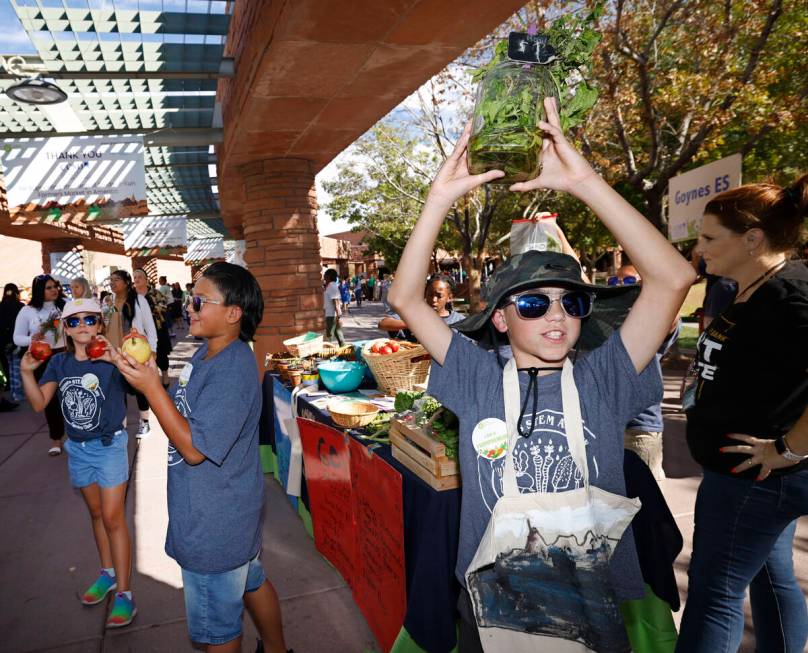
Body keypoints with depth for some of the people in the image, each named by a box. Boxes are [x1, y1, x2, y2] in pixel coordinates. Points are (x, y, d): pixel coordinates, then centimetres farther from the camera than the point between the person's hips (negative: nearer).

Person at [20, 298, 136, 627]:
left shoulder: (110, 359, -16)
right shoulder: (59, 362, 0)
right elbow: (39, 403, -2)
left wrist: (116, 359, -46)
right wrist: (27, 372, -16)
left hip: (109, 446, -5)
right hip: (78, 449, 6)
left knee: (112, 517, -4)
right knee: (96, 513, 19)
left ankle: (123, 593, 6)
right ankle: (108, 572, 37)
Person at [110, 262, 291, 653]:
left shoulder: (232, 372, -29)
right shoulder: (209, 351, 2)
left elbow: (194, 448, -29)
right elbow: (188, 411, 14)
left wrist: (151, 387, -29)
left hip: (214, 523, -10)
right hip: (231, 508, 10)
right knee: (251, 581, 28)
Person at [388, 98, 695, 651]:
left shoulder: (602, 379, -8)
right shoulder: (478, 378, -7)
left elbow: (673, 278, -18)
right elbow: (406, 298, -12)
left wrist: (584, 182, -23)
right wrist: (442, 196, -20)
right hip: (492, 605, 0)